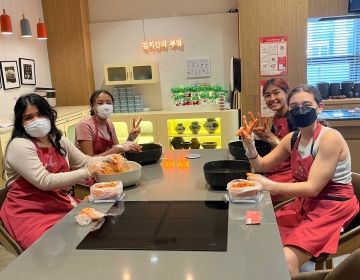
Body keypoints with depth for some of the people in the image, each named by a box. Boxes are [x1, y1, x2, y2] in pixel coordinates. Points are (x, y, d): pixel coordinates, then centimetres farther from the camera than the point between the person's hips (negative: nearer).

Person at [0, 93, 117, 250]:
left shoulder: (58, 140, 9)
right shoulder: (19, 146, -13)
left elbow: (85, 162, 17)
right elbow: (44, 181, -21)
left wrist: (109, 159, -2)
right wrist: (85, 173, -21)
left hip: (61, 204, 7)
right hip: (29, 213, -7)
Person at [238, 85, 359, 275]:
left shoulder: (330, 138, -20)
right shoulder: (292, 139, 2)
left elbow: (312, 188, -24)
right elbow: (262, 166, 9)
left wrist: (269, 186, -28)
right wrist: (249, 142, -9)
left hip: (332, 209, -7)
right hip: (304, 205, 7)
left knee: (285, 262, -24)